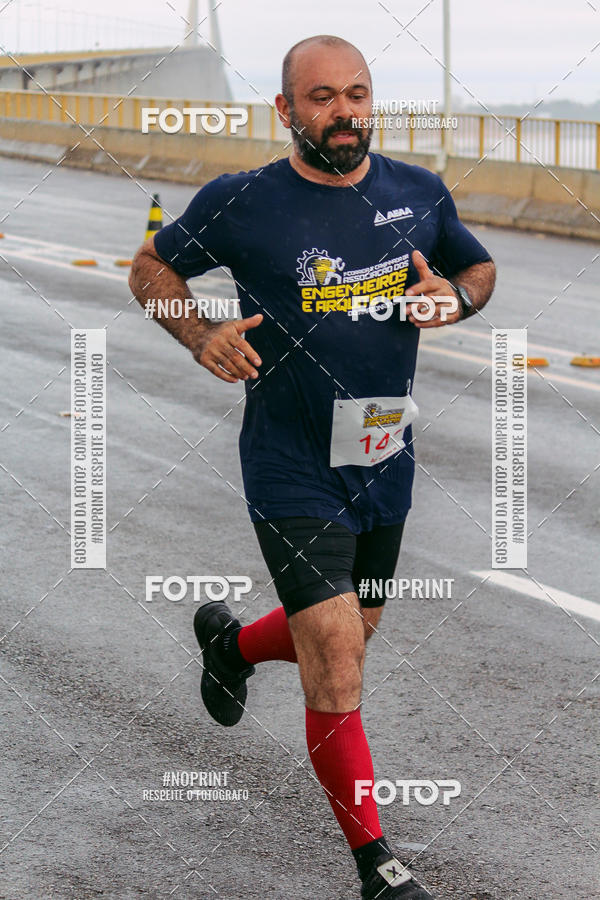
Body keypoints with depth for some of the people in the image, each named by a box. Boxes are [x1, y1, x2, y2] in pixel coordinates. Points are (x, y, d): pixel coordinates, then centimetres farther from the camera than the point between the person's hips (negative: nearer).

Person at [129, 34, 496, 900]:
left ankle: (232, 642, 55)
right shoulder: (239, 204, -11)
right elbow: (151, 268, 4)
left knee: (348, 635, 23)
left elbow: (480, 267, 16)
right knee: (337, 670, -11)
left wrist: (454, 297, -8)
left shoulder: (419, 194, 0)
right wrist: (201, 337, -13)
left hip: (387, 463, 5)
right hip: (293, 473, -5)